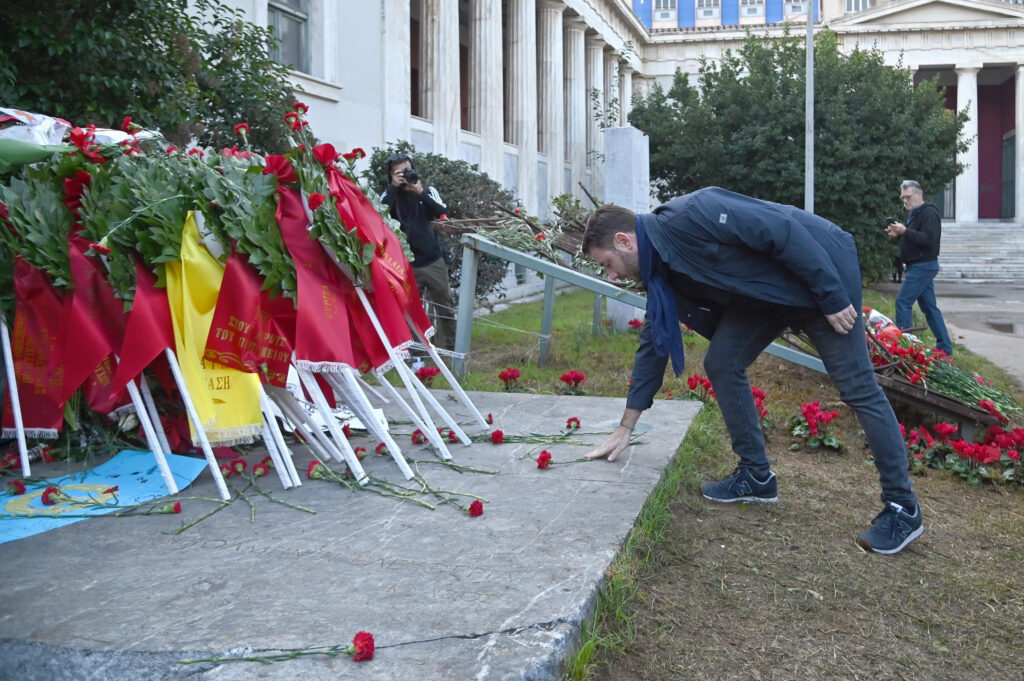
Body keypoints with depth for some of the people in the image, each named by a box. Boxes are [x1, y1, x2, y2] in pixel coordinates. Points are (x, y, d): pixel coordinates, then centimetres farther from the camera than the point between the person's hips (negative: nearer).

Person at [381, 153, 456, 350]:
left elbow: (442, 213, -11)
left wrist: (420, 193, -18)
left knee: (446, 307, 10)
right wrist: (393, 187, -15)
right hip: (407, 265, -1)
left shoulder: (428, 191, 6)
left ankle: (450, 346, 25)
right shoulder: (389, 195, 4)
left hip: (434, 261, 2)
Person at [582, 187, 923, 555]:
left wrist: (832, 297, -22)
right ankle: (756, 476, 14)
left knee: (858, 389, -6)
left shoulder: (686, 217, -26)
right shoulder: (660, 269, 2)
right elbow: (654, 343, 8)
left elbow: (781, 230, -27)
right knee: (721, 364, 2)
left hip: (821, 272, -8)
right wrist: (625, 428, 11)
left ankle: (903, 507, 5)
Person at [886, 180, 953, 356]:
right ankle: (944, 347, 15)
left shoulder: (929, 213, -13)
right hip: (919, 266, 10)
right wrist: (898, 235, 6)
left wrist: (905, 231, -27)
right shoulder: (914, 213, 19)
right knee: (929, 306, 11)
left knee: (903, 301, -11)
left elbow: (929, 240, -23)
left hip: (922, 266, -10)